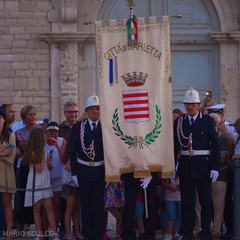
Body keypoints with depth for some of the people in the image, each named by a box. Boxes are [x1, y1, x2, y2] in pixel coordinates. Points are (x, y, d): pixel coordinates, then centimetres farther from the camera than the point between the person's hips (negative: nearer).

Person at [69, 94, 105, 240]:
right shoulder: (78, 127, 1)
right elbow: (73, 151, 2)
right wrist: (74, 173, -3)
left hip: (100, 171, -1)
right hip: (83, 171, 1)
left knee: (99, 204, 3)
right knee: (85, 205, 6)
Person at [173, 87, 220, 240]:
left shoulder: (208, 121, 0)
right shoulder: (179, 122, 6)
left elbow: (216, 145, -2)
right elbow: (175, 146, 8)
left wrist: (215, 168, -9)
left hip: (203, 167, -2)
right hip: (185, 167, 2)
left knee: (205, 201, 3)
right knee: (186, 201, 6)